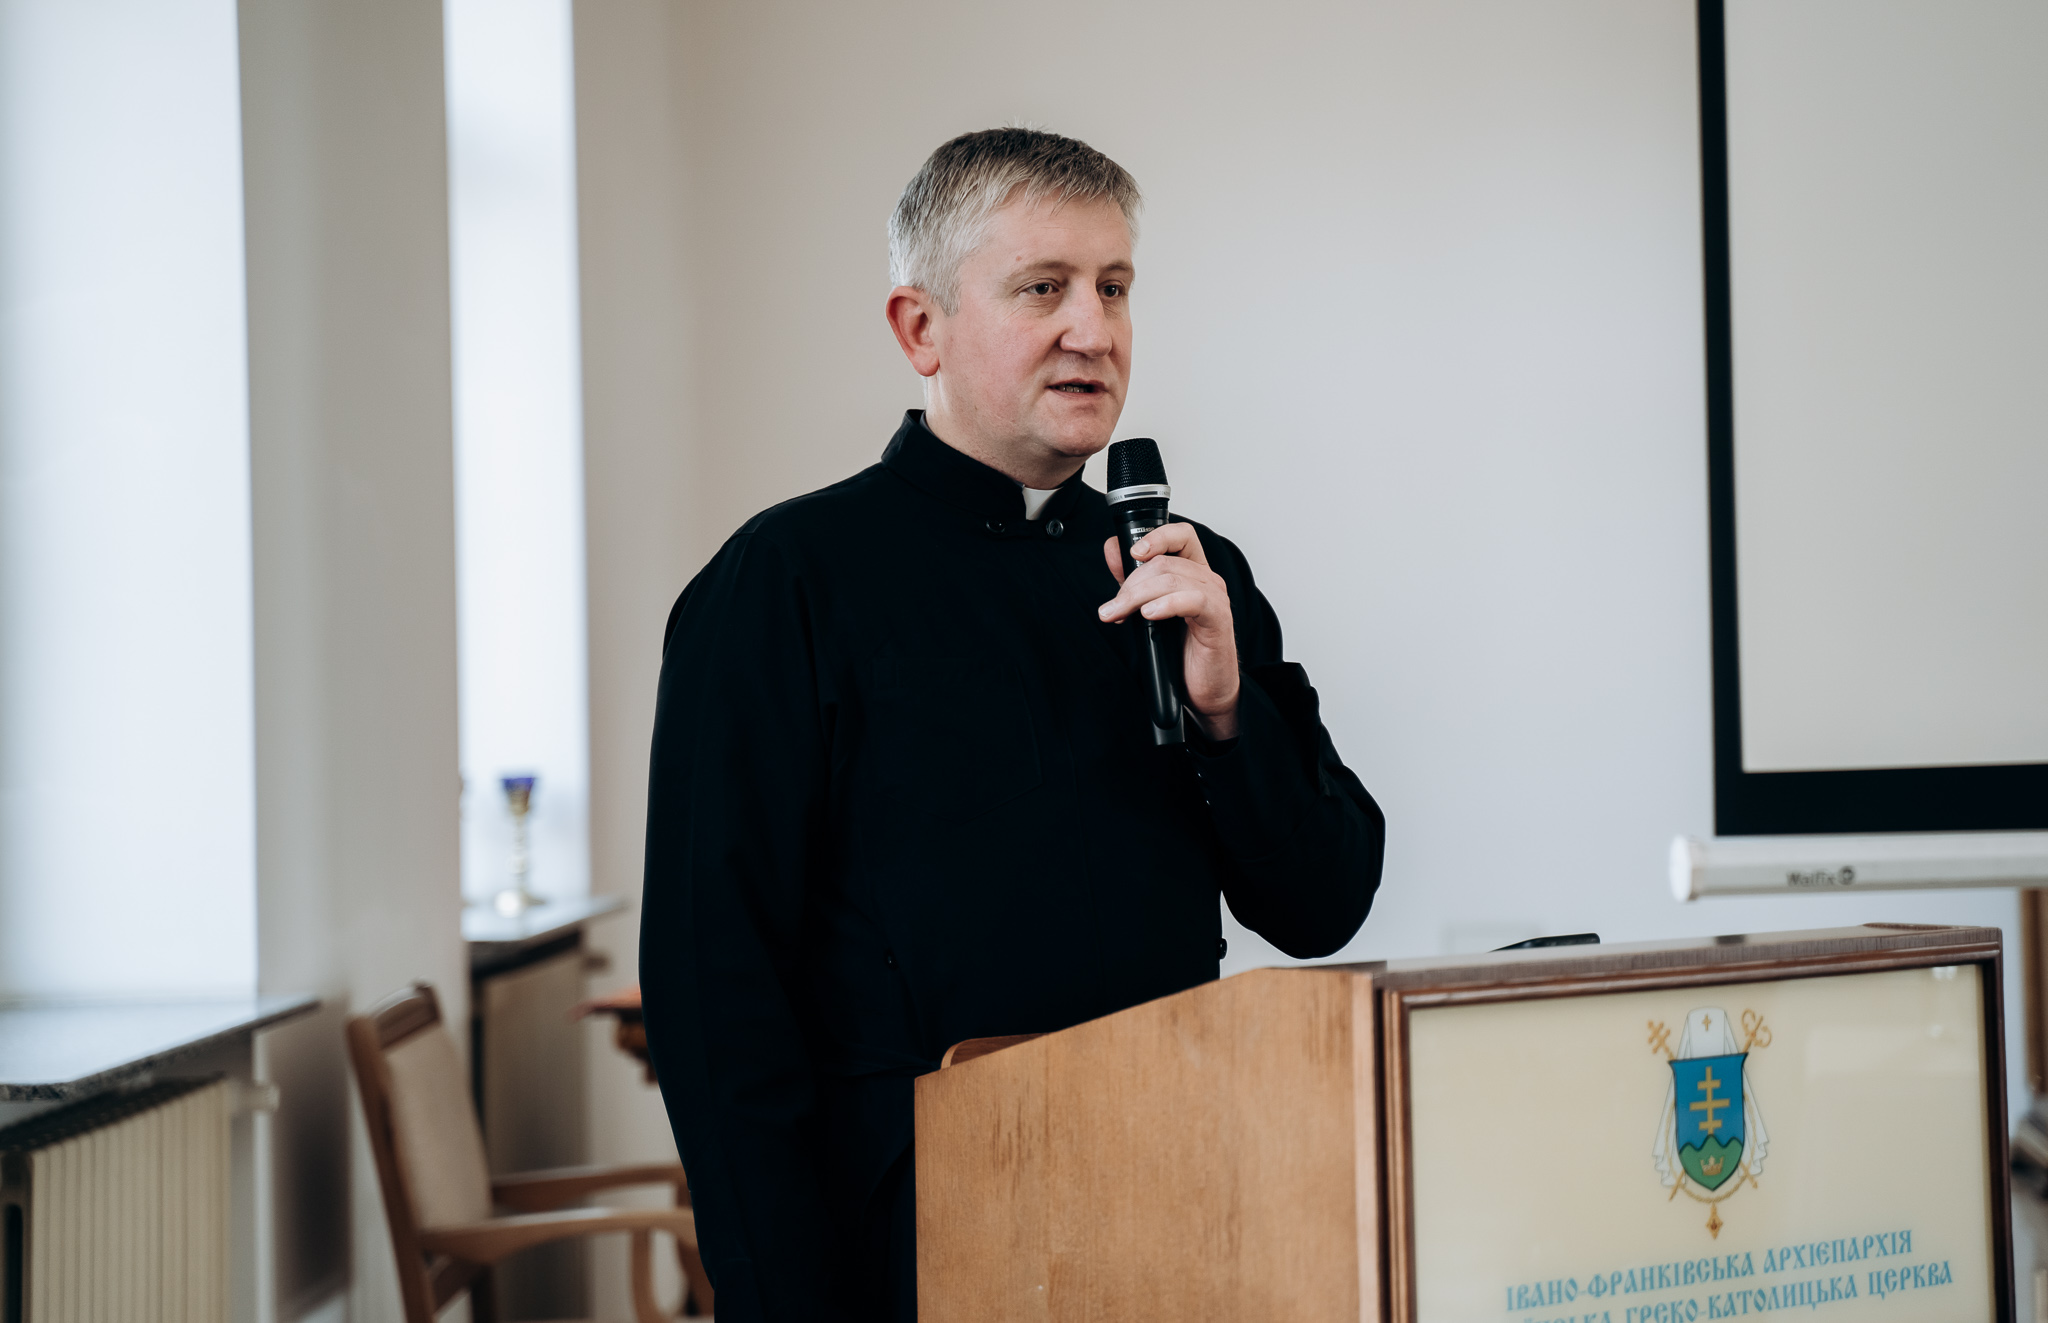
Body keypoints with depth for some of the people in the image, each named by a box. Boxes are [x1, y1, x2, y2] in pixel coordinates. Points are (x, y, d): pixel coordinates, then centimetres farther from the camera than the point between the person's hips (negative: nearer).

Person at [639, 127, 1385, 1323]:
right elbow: (714, 982, -9)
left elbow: (1325, 908, 7)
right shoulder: (786, 580, -5)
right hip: (916, 1225, -4)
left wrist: (1226, 705, -10)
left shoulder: (1194, 582, 10)